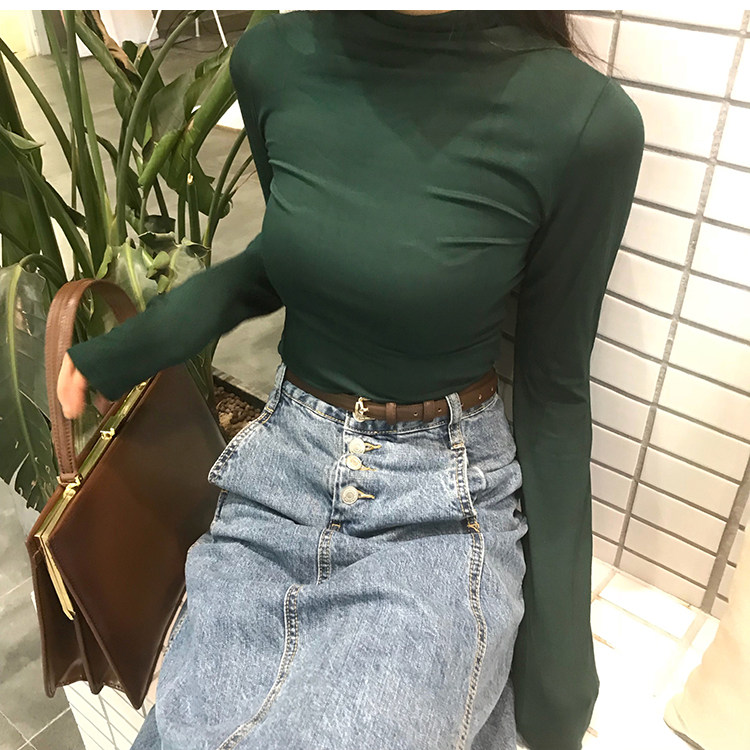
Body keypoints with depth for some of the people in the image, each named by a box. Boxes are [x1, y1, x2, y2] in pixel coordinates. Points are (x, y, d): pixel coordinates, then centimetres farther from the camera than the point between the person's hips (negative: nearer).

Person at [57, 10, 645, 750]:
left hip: (442, 507, -4)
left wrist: (559, 635, 0)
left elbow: (553, 383, -5)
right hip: (279, 467, 5)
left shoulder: (583, 119, -15)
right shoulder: (274, 58, -5)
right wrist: (137, 342, 4)